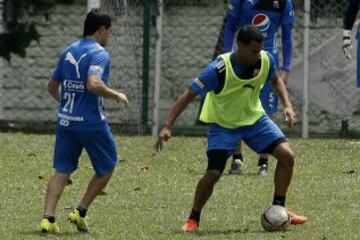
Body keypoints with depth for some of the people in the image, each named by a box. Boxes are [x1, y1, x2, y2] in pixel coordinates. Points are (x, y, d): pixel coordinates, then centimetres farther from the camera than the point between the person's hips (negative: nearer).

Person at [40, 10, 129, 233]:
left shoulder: (68, 51, 12)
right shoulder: (99, 54, -11)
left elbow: (52, 86, 19)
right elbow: (93, 84, -27)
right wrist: (117, 96, -13)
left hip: (65, 120, 6)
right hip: (92, 121, -6)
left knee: (62, 171, 7)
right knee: (107, 166, 12)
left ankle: (48, 218, -8)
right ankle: (80, 212, 8)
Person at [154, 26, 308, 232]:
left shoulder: (266, 60, -17)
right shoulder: (219, 70, -31)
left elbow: (276, 80, 8)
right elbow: (188, 95, -25)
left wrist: (287, 104, -7)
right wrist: (168, 126, -30)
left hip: (254, 118, 4)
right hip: (223, 124, -4)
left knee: (287, 155, -9)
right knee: (213, 173, -16)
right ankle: (193, 219, 7)